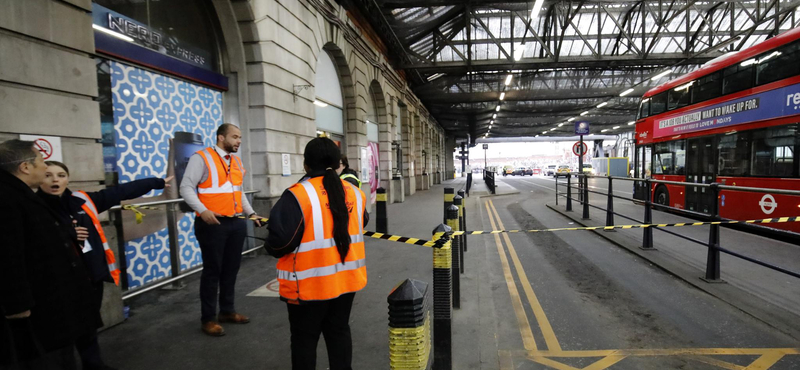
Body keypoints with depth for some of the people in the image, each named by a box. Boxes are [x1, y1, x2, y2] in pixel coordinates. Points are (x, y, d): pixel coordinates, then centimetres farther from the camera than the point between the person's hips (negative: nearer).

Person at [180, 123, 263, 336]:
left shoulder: (237, 161, 15)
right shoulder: (202, 158, -6)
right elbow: (186, 187, -11)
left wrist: (250, 213, 12)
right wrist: (202, 210, -24)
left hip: (237, 223, 7)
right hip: (213, 223, -6)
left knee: (231, 268, 14)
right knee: (212, 270, 2)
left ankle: (227, 311, 29)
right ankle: (208, 319, 16)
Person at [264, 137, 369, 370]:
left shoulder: (297, 195, -18)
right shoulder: (354, 192, 1)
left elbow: (280, 240, -21)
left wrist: (271, 247, 1)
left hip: (309, 283, -5)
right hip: (347, 278, 5)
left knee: (304, 338, 13)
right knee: (339, 331, 21)